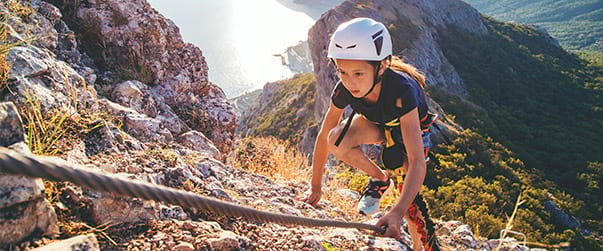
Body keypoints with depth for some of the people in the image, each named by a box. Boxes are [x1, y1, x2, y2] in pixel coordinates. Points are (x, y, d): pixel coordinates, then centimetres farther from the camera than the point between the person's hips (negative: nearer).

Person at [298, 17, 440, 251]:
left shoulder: (400, 90, -42)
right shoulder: (344, 90, -30)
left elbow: (417, 163, -46)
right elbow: (324, 136, -18)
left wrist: (396, 213, -55)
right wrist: (315, 188, -14)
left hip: (413, 128, -3)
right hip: (378, 124, 3)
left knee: (409, 201, -7)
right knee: (337, 139, -28)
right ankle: (379, 179, -1)